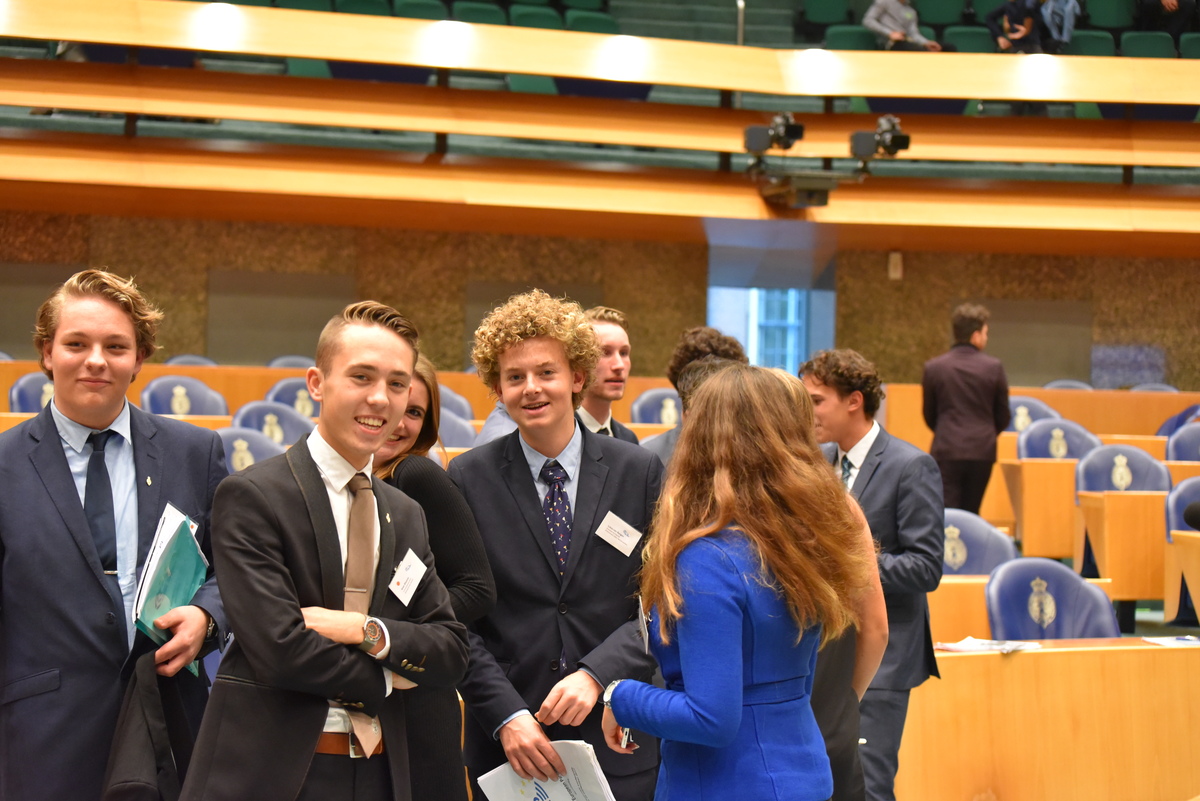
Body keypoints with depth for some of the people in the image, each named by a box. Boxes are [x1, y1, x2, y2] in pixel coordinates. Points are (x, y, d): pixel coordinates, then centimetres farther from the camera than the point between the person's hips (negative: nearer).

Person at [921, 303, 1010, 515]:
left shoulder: (933, 367, -2)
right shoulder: (993, 367, -3)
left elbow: (929, 414, 8)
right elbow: (1003, 416, 4)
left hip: (947, 451, -1)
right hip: (982, 452, 1)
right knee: (971, 513, 13)